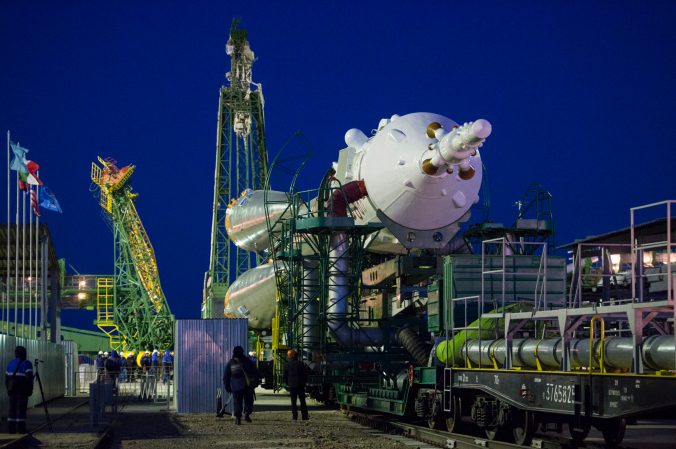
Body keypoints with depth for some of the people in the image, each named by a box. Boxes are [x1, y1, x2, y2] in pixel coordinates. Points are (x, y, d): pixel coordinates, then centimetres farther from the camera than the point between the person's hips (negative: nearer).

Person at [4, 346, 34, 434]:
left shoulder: (10, 363, 13)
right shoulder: (27, 364, -7)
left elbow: (6, 378, 15)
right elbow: (29, 378, -15)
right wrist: (30, 390, -9)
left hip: (12, 389, 6)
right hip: (22, 390, -6)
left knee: (12, 408, 8)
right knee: (21, 408, -5)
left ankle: (12, 428, 7)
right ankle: (21, 428, -7)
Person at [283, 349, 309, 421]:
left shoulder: (287, 364, 1)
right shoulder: (300, 364, -5)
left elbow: (285, 376, 6)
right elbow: (305, 374, -2)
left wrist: (287, 384, 15)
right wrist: (304, 382, 10)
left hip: (291, 385, 1)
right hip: (300, 385, -1)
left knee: (293, 401, 5)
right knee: (302, 401, 5)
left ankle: (294, 416, -3)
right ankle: (304, 416, 3)